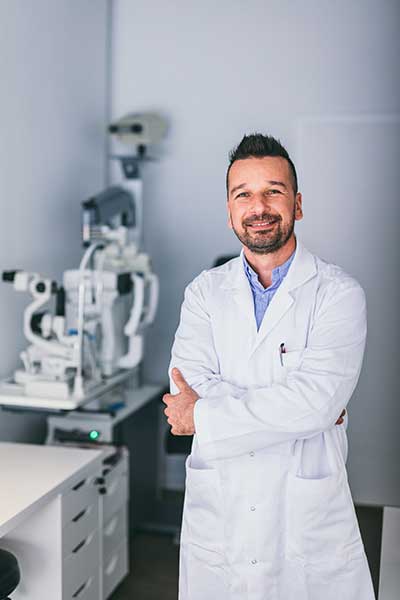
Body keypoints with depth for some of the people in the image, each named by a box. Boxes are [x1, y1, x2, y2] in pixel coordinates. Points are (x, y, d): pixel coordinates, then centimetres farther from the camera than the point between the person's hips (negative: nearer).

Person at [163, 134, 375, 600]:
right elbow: (190, 386, -11)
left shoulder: (339, 294, -8)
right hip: (217, 514, 3)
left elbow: (317, 399, -21)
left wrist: (202, 415, -15)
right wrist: (299, 408, -16)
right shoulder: (205, 292, 2)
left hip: (308, 522, -2)